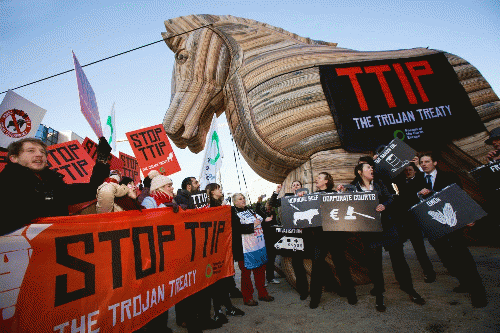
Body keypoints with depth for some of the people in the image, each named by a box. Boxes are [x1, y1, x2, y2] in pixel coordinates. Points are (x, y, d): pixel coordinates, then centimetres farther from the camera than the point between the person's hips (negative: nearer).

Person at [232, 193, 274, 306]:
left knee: (260, 269, 16)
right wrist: (252, 226, -19)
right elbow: (237, 228, -23)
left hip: (259, 246, 8)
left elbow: (260, 219, 29)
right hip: (245, 249, -7)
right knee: (246, 272, 6)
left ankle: (262, 293, 33)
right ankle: (247, 298, 22)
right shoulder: (233, 213, -10)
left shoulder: (249, 210, 15)